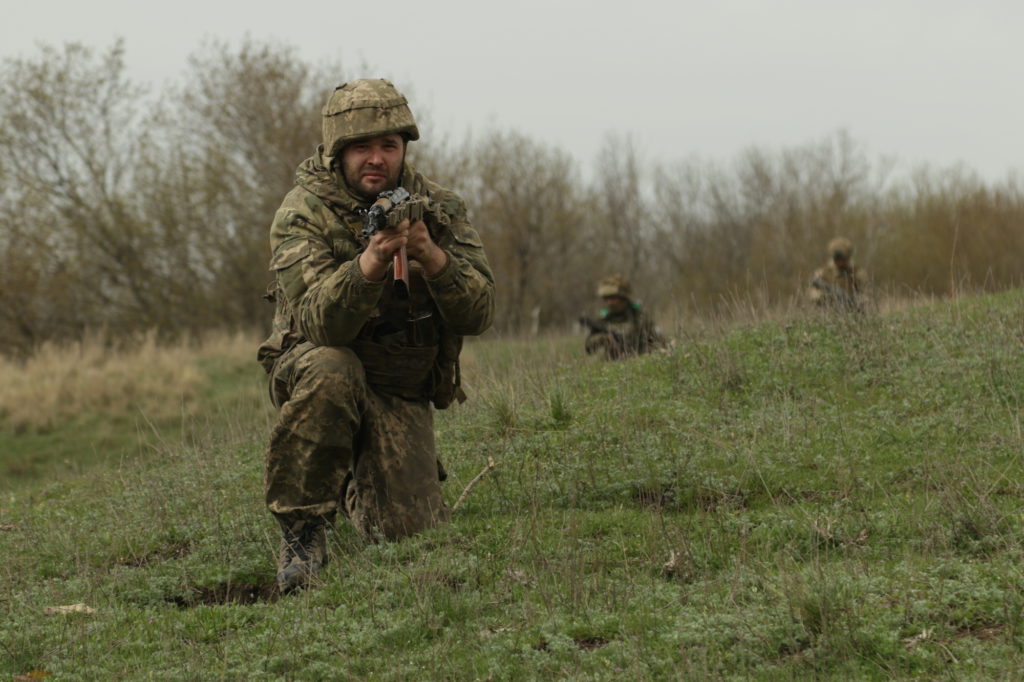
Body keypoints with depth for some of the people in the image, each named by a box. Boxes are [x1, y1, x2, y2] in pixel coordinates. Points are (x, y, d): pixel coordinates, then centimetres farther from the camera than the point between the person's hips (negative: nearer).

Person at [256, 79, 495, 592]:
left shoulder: (439, 209, -4)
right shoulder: (304, 212, -15)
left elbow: (478, 314, -13)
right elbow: (318, 323, -28)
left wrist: (431, 256, -31)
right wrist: (370, 262, -45)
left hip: (402, 396, 3)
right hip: (310, 368, -3)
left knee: (412, 531, -11)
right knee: (329, 370, -39)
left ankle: (356, 485, 27)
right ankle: (302, 529, -22)